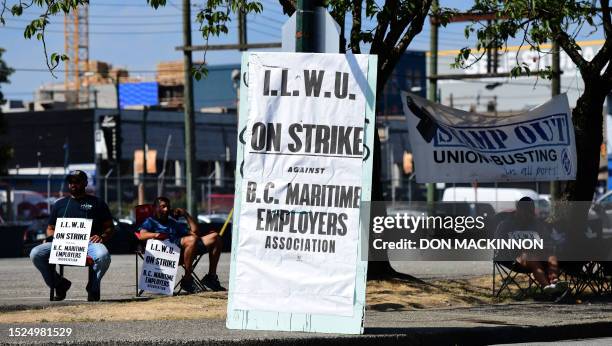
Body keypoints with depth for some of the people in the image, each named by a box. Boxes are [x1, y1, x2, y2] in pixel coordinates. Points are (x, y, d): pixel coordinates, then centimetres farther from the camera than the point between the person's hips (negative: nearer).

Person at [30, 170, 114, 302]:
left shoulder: (97, 203, 18)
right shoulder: (60, 204, 26)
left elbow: (110, 228, 15)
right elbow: (50, 228, 28)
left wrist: (102, 237, -8)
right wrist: (51, 238, 3)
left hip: (88, 242, -3)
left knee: (103, 255, -38)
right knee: (35, 254, -23)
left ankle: (93, 287, -9)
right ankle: (60, 284, -4)